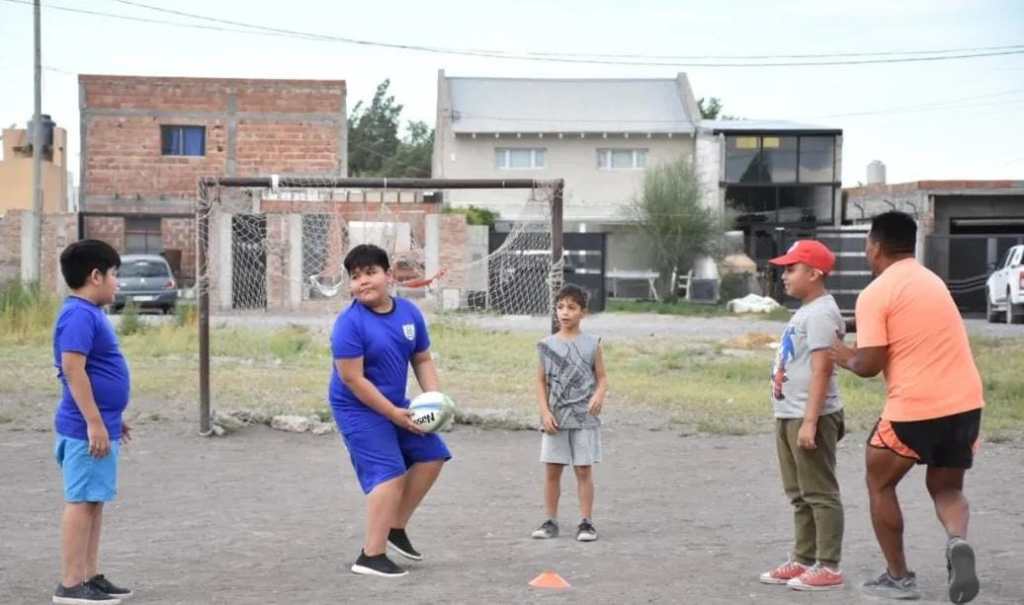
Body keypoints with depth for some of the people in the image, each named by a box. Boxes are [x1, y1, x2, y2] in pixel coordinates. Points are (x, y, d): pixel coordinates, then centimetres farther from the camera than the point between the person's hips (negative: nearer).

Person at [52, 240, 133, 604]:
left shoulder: (91, 314, 15)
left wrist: (111, 419, 27)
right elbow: (73, 368, -23)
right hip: (88, 429, -10)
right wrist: (94, 422, -24)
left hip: (101, 426, 10)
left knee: (94, 502, 13)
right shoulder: (79, 315, -16)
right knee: (82, 502, -6)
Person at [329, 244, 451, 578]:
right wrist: (393, 413, -20)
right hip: (358, 409, -8)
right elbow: (352, 379, -22)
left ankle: (396, 527, 21)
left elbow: (422, 359, 10)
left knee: (432, 455, 9)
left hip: (394, 404, 8)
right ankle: (371, 556, -13)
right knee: (389, 474, -16)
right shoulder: (350, 323, -20)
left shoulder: (410, 312, 0)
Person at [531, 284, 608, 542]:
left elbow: (602, 378, 2)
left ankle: (586, 522, 8)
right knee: (552, 470, 5)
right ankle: (551, 521, 15)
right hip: (556, 418, 2)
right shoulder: (547, 345, 3)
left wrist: (599, 395, -19)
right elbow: (542, 382, 5)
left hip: (584, 417, -1)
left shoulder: (591, 344, 0)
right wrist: (545, 412, -6)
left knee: (584, 470, 1)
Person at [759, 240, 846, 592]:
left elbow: (822, 369, -21)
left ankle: (828, 568, -1)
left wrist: (810, 421, -25)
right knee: (799, 495, 15)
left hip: (810, 417, -10)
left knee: (820, 493, -5)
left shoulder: (820, 313, -14)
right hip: (788, 415, 10)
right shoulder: (804, 312, 17)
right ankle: (803, 560, 23)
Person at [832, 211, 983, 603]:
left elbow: (870, 365, -13)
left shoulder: (875, 294, -8)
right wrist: (859, 353, 21)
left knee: (880, 485, 16)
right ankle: (957, 541, -10)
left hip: (914, 408, -6)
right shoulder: (932, 281, 16)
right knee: (946, 488, 21)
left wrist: (846, 358, 8)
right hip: (965, 403, 6)